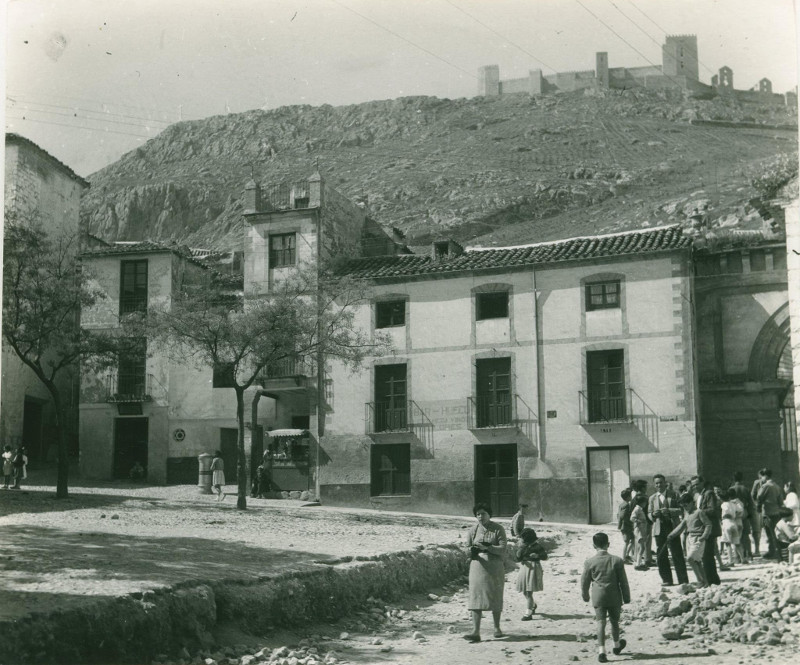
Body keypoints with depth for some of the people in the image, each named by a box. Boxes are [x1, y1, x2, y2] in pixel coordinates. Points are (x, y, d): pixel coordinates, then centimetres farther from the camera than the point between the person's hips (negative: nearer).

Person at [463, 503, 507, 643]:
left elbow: (502, 549, -11)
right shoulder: (474, 529, 5)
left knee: (495, 598, 8)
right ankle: (476, 632, -10)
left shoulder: (498, 529, -4)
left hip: (495, 567, -1)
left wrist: (486, 547, -23)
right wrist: (471, 550, -16)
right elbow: (468, 547, 8)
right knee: (476, 598, -7)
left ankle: (497, 628, 27)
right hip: (478, 566, 1)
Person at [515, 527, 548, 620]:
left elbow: (545, 556, -1)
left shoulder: (536, 546, -7)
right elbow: (517, 557, -2)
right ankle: (533, 604, 45)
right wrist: (520, 548, -16)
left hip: (533, 568, -6)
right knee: (524, 592, 16)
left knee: (529, 592, -9)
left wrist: (537, 555, -20)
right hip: (523, 568, 6)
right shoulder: (521, 546, 4)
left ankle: (528, 613, -4)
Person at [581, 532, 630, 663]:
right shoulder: (617, 561, -8)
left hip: (598, 597, -1)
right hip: (614, 597, 1)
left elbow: (584, 582, 2)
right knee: (614, 622, 19)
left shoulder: (590, 562, -7)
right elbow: (623, 582, -3)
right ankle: (617, 645, 38)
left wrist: (585, 596, 18)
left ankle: (601, 650, -13)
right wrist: (626, 598, 7)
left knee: (601, 623, -1)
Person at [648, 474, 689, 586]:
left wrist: (669, 511, -16)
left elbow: (680, 510, 0)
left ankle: (683, 579, 0)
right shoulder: (652, 498, 14)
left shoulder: (673, 495, 6)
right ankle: (666, 580, 10)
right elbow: (649, 514, 13)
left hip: (672, 528, -3)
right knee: (661, 555, 2)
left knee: (677, 554, -5)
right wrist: (653, 514, -10)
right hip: (659, 529, 3)